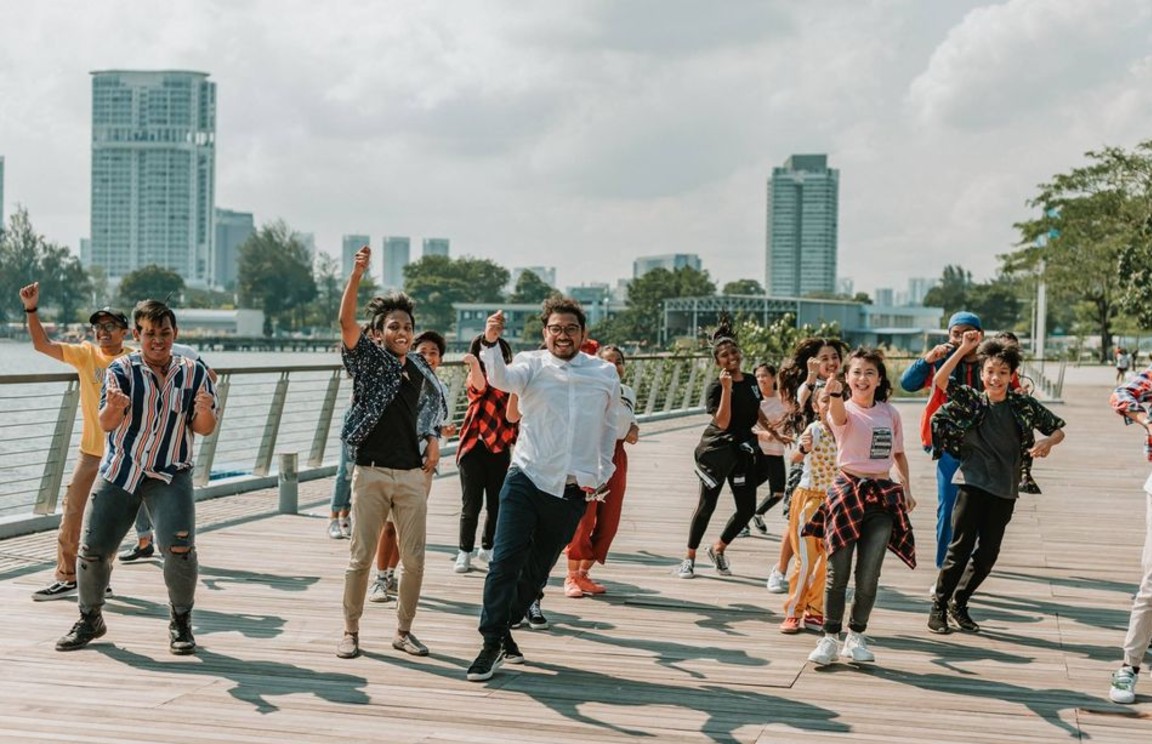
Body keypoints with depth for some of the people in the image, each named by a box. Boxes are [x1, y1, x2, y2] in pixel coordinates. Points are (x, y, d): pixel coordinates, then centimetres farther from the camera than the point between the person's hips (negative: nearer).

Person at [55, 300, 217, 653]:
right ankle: (90, 620, 25)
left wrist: (204, 411, -25)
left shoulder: (193, 372, 0)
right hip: (118, 472, 1)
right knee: (92, 549, 1)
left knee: (180, 548, -18)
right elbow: (106, 423, -18)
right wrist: (114, 408, -42)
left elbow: (204, 429, -2)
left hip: (170, 476, 0)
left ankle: (180, 622, 3)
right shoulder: (121, 370, -5)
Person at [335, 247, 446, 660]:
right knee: (361, 555, 1)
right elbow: (346, 321, -18)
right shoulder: (369, 361, -2)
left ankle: (403, 631, 19)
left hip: (412, 474, 4)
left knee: (414, 558, 5)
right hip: (371, 472, -4)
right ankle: (350, 631, 13)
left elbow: (433, 406, 28)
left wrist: (433, 441, 11)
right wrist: (356, 274, -29)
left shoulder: (420, 370, 10)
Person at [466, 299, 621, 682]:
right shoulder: (532, 364, 0)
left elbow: (609, 427, 19)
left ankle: (503, 629, 30)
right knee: (506, 560, -11)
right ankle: (492, 644, -3)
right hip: (526, 480, -3)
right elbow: (502, 379, -22)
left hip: (573, 492, 3)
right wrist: (491, 344, -40)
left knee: (538, 568, 12)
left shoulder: (605, 374, 7)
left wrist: (600, 475, 16)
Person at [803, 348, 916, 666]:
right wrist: (835, 394, -52)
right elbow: (839, 416, -30)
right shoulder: (845, 410, -4)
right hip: (848, 491, -3)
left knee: (869, 576, 2)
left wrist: (906, 488, 17)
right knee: (837, 573, -1)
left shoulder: (890, 413, 9)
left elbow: (898, 452, 23)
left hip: (883, 495, 3)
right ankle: (830, 637, 10)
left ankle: (856, 636, 18)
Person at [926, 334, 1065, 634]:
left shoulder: (1023, 404, 3)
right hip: (973, 483, -3)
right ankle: (939, 606, 9)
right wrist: (963, 349, -19)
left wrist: (1048, 442, -14)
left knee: (988, 553, 7)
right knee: (961, 547, -4)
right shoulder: (972, 401, -1)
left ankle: (959, 603, 24)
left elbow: (1058, 429, 9)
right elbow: (940, 381, -14)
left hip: (1005, 490, 3)